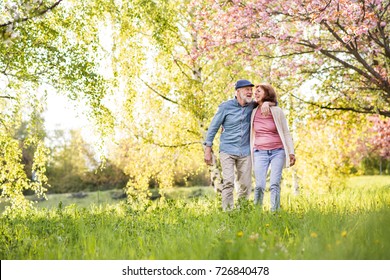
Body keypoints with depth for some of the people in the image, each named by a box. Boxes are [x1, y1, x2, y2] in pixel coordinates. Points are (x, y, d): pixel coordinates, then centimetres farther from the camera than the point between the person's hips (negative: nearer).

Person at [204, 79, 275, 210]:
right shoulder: (226, 106, -4)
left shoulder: (252, 106, 5)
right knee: (228, 182, -16)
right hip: (227, 151, -3)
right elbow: (213, 127, 1)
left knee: (246, 185, 2)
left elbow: (274, 102, 14)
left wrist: (266, 103, -11)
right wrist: (208, 149, -2)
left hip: (245, 152, 4)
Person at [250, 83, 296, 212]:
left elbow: (286, 133, 4)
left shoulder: (277, 111, 1)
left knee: (274, 184, -8)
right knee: (259, 186, -6)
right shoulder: (253, 113, 6)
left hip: (277, 152, -1)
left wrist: (291, 153, -1)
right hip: (260, 153, 1)